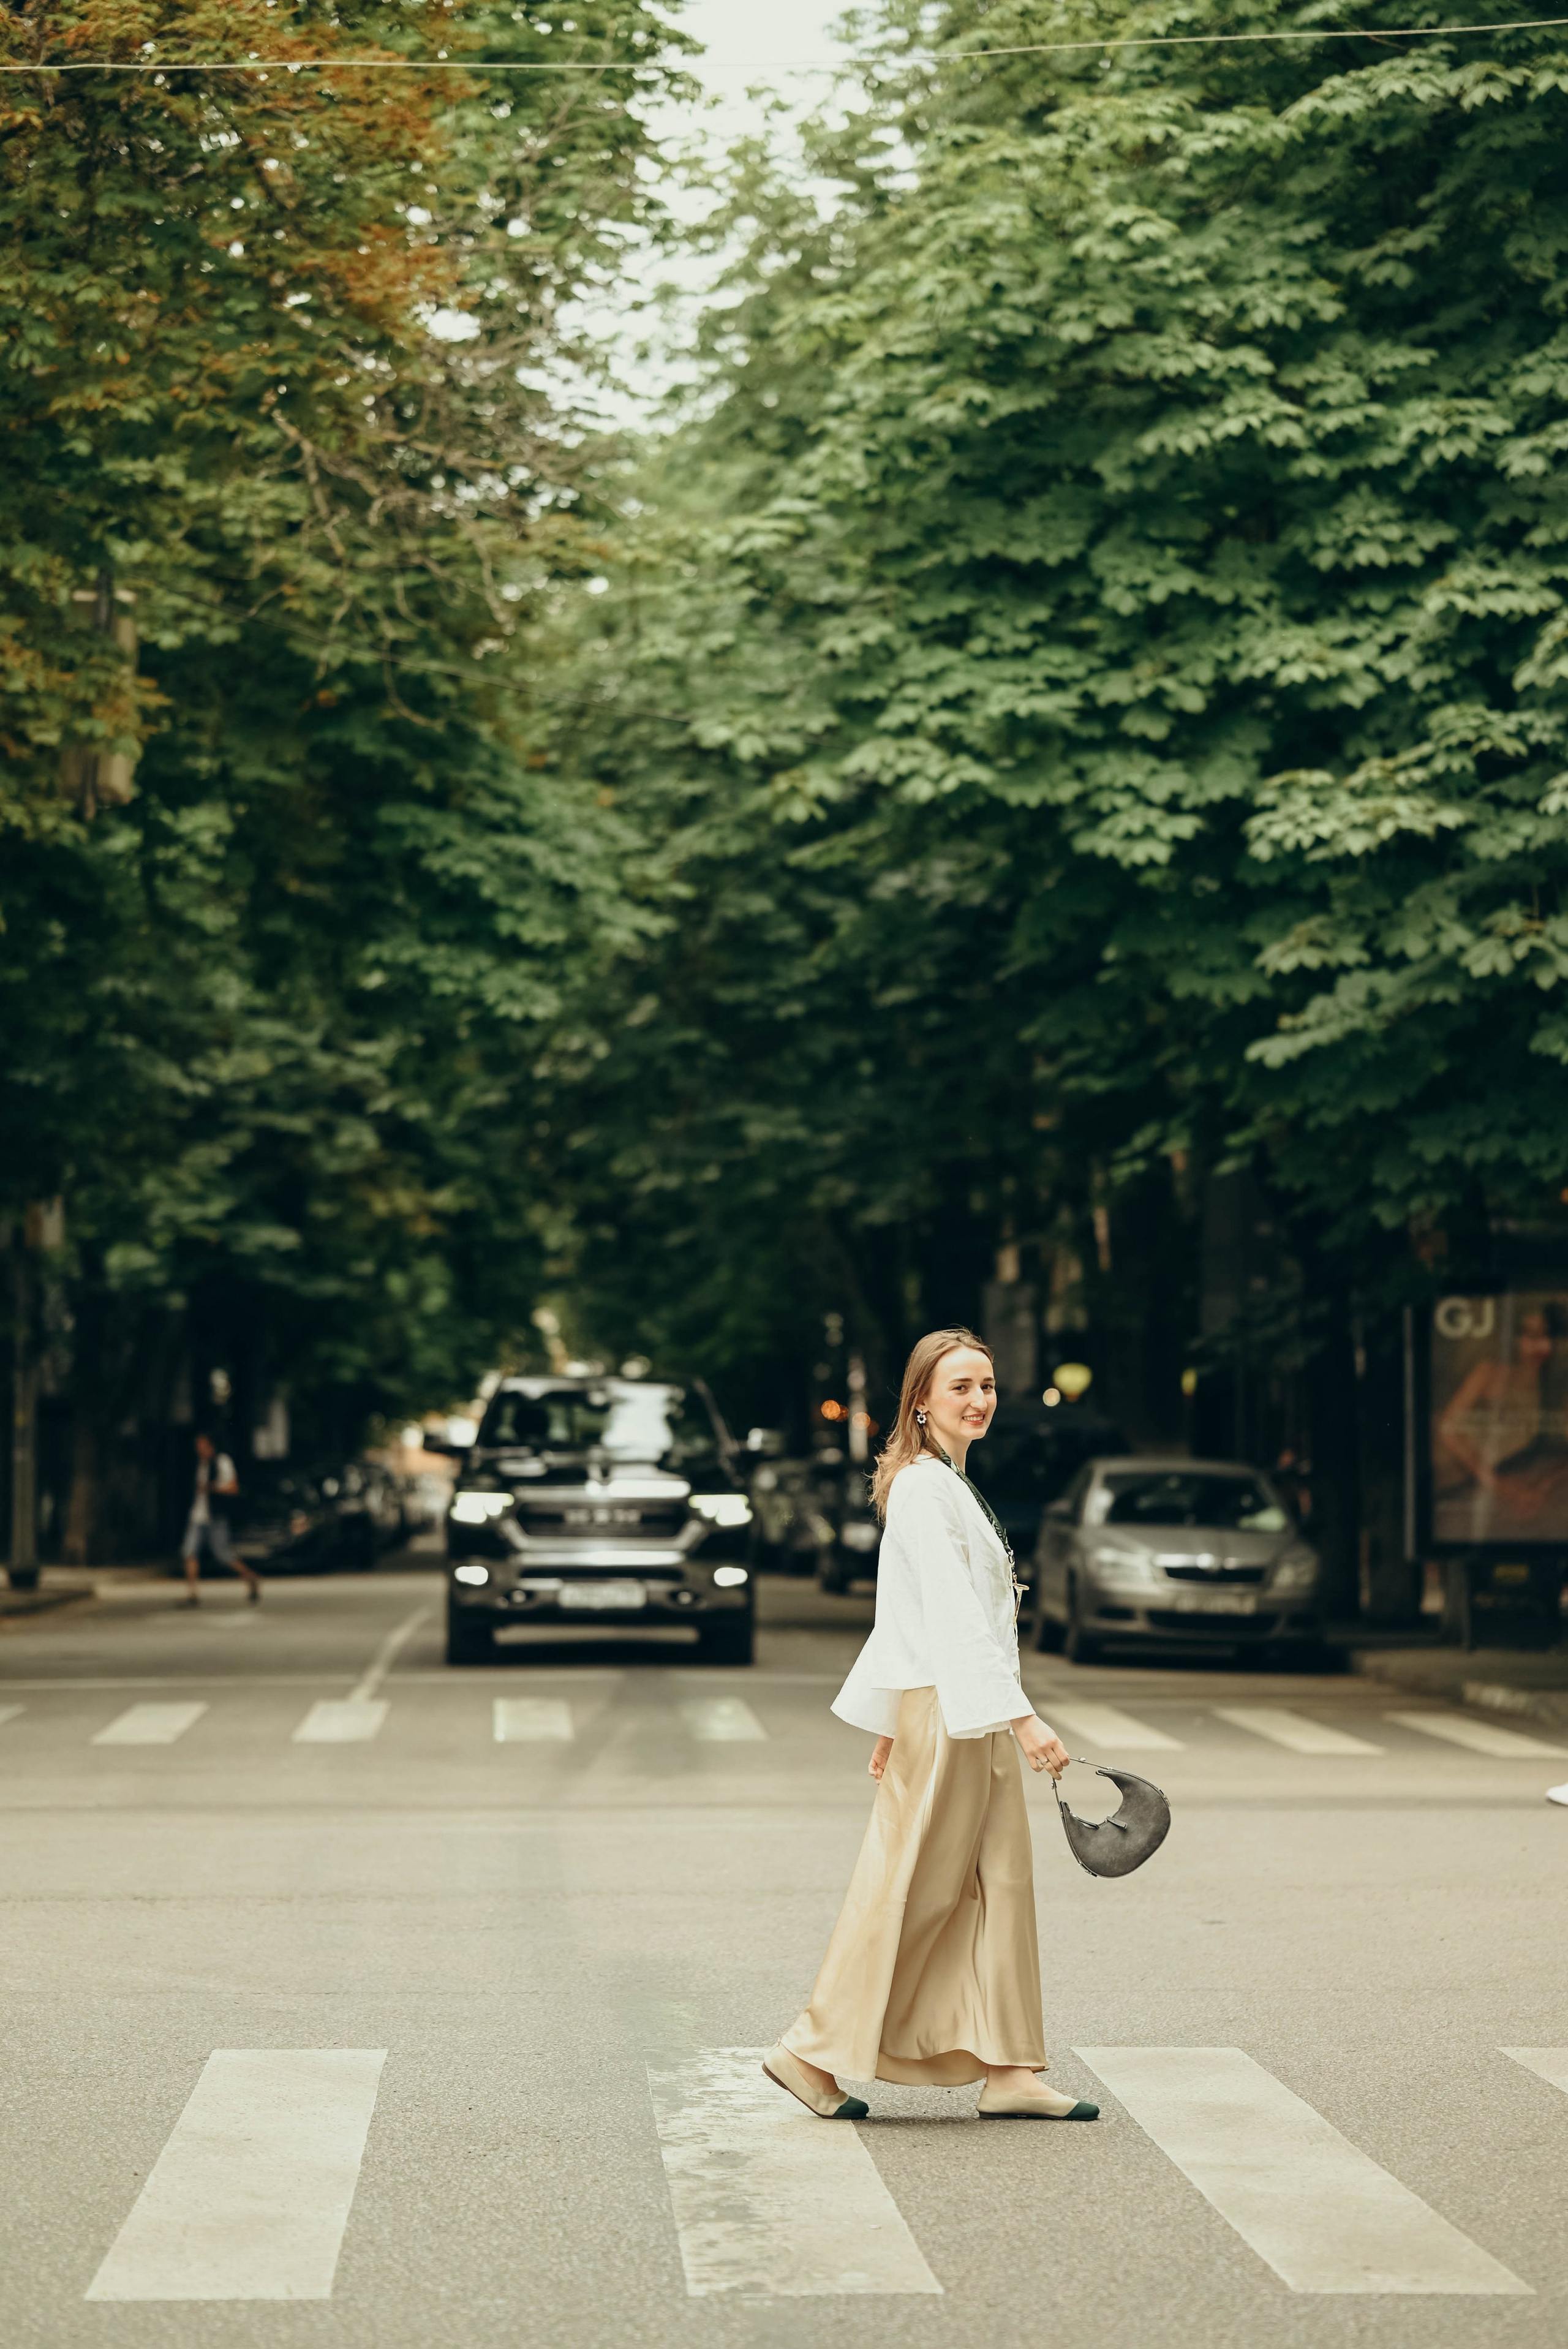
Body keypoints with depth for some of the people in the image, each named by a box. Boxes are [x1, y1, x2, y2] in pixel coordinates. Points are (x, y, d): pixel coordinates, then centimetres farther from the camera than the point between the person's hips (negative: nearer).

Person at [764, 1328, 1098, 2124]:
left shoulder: (947, 1483, 16)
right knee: (910, 1889, -3)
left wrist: (893, 1723, 23)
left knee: (1001, 1883, 7)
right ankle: (814, 2051, 7)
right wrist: (1020, 1715, -27)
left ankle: (1007, 2072, 9)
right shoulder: (922, 1487, -15)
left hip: (970, 1714, 10)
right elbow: (955, 1616, -22)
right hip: (944, 1708, -10)